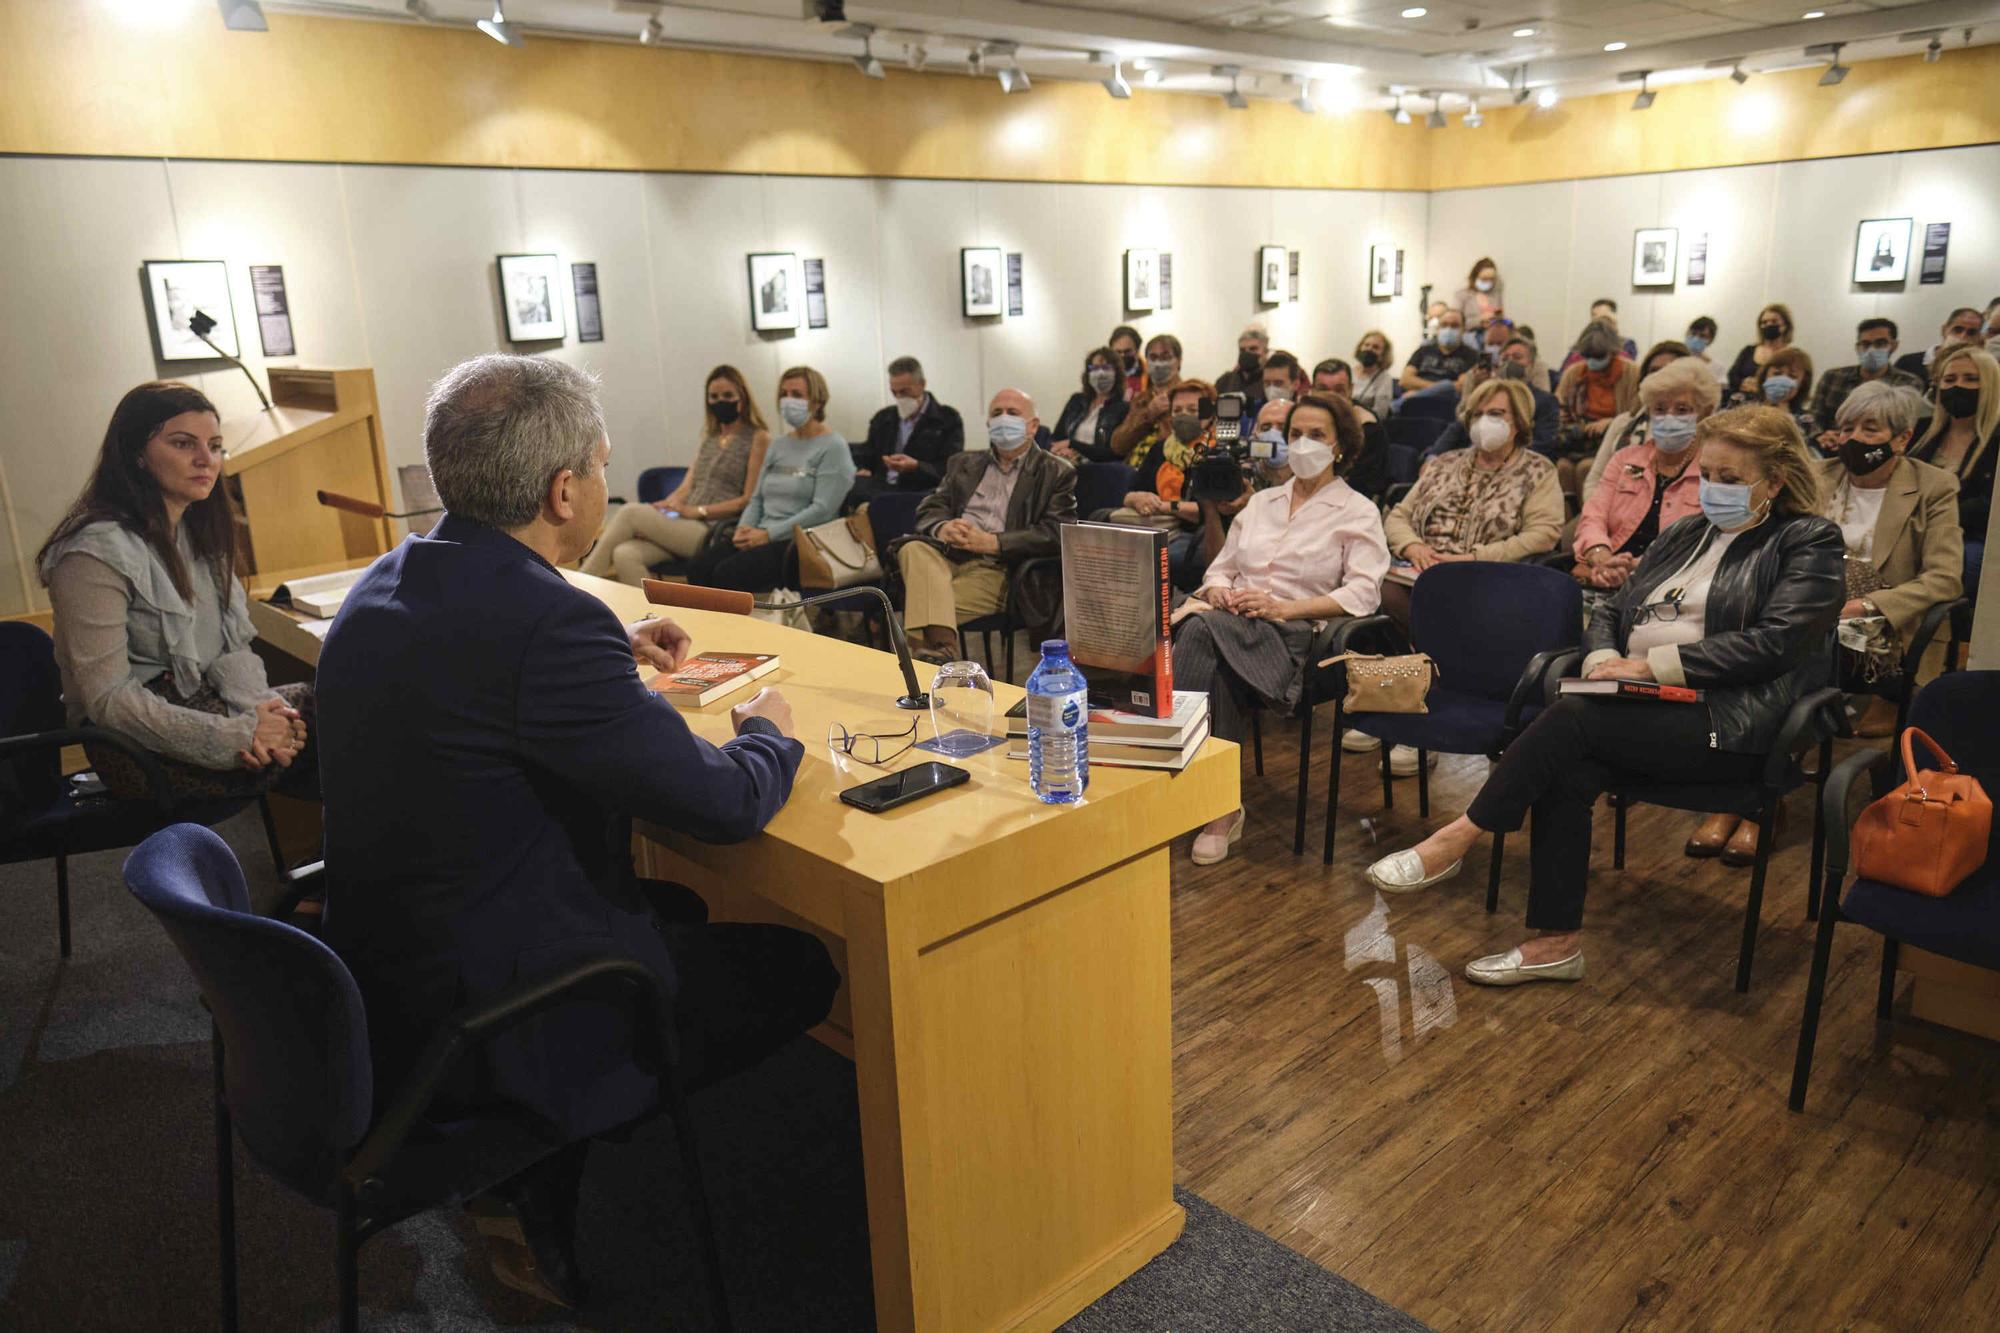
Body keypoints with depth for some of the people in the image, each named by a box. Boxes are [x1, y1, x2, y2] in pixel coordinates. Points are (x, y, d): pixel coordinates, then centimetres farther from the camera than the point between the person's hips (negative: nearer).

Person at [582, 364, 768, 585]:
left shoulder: (758, 438, 4)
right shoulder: (709, 439, 25)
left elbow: (749, 499, -5)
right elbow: (685, 489, 19)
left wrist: (696, 510, -13)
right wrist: (662, 507, -3)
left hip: (716, 532, -6)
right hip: (686, 526, 6)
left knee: (630, 512, -21)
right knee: (625, 554, -24)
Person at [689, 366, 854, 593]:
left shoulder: (832, 447, -2)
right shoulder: (778, 445, 21)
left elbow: (822, 509, -13)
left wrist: (768, 534, -16)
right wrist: (745, 528, -1)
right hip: (764, 539, 7)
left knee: (728, 574, -29)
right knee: (701, 566, -21)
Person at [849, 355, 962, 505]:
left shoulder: (948, 420, 6)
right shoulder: (882, 418, 21)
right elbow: (863, 459, 24)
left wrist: (915, 466, -19)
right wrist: (861, 472, -1)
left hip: (920, 493, -5)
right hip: (880, 490, 5)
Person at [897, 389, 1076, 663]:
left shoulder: (1057, 473, 11)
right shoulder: (964, 464, 26)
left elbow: (1056, 533, -3)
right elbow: (929, 509, 18)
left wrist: (992, 542, -14)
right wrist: (942, 528, -9)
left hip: (997, 569, -4)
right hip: (947, 555, 4)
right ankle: (941, 647, -49)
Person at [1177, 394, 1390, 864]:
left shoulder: (1357, 512, 10)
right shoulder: (1260, 502, 27)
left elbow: (1363, 592, -4)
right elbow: (1221, 568, 23)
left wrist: (1285, 608, -16)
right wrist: (1219, 592, -3)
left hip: (1295, 635, -4)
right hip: (1233, 621, 4)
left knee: (1203, 631, -36)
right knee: (1216, 667, -36)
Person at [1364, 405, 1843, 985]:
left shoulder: (1810, 542, 4)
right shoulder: (1683, 534, 22)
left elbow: (1774, 641, -11)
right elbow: (1609, 615, 20)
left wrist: (1653, 663, -14)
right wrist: (1602, 659, -4)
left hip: (1728, 722, -5)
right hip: (1641, 709, 5)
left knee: (1571, 719, -28)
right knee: (1567, 773, -27)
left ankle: (1457, 839, -19)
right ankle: (1557, 942, -20)